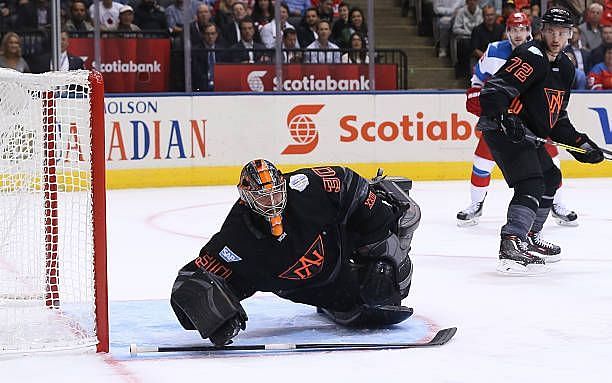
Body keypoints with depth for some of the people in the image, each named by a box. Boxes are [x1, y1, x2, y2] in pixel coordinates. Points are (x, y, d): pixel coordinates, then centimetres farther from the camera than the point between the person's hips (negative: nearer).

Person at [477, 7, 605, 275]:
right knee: (531, 184, -22)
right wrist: (504, 119, -38)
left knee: (550, 178, 22)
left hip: (527, 133, 11)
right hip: (503, 129, -10)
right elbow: (494, 89, -25)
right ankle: (511, 247, -32)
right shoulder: (532, 57, -15)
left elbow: (557, 116, 22)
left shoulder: (565, 67, 16)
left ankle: (530, 237, 32)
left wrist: (580, 143, 14)